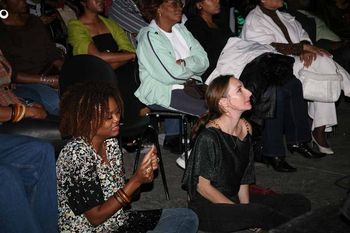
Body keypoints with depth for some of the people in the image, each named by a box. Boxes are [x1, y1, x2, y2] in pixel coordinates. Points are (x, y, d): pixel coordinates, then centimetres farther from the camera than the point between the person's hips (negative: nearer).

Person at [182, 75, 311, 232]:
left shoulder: (246, 129, 2)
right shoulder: (209, 137, -21)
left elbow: (243, 179, 7)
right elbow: (203, 186, -16)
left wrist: (246, 207, -8)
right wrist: (242, 213, -15)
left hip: (234, 199, 8)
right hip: (206, 208, -7)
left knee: (300, 203, -3)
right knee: (262, 212, -32)